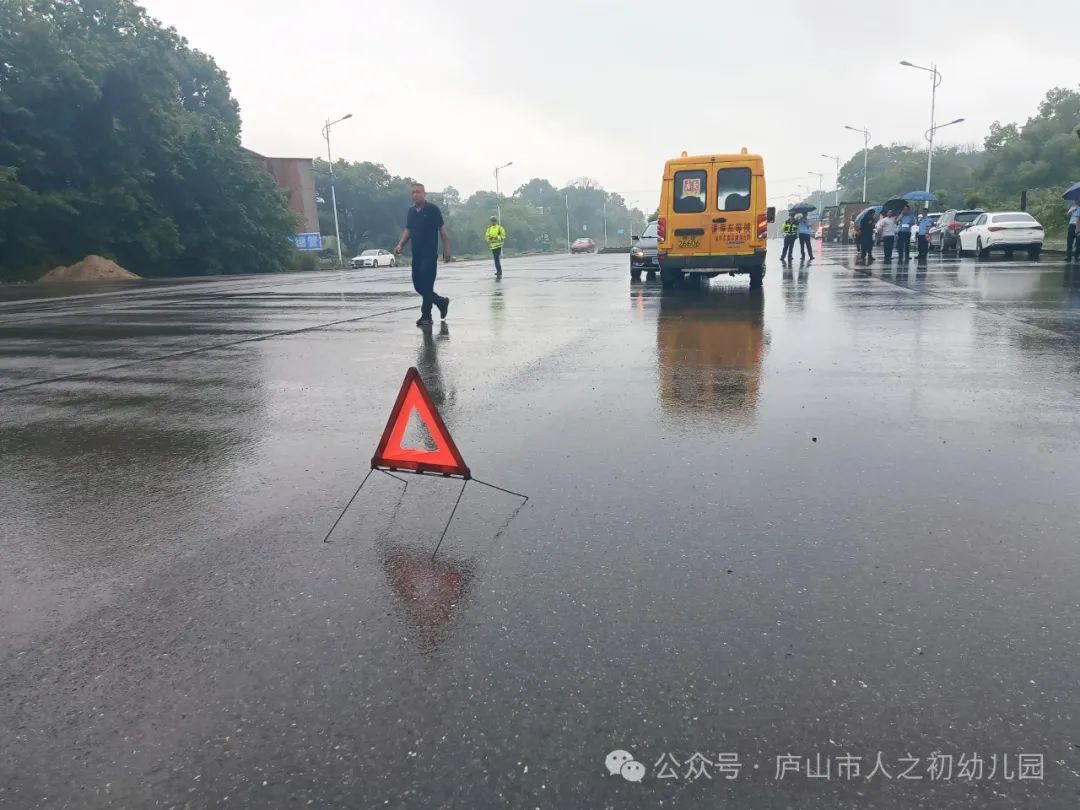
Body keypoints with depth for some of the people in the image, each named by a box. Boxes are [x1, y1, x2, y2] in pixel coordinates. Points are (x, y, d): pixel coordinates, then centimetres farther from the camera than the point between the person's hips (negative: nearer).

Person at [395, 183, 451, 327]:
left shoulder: (433, 209, -5)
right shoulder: (411, 211, 12)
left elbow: (442, 229, -5)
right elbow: (408, 230, 15)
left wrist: (446, 249, -8)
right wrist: (400, 245, 0)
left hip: (430, 254, -7)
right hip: (416, 254, 7)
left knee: (426, 285, -8)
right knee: (417, 284, 8)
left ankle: (426, 316, 0)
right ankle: (442, 302, 28)